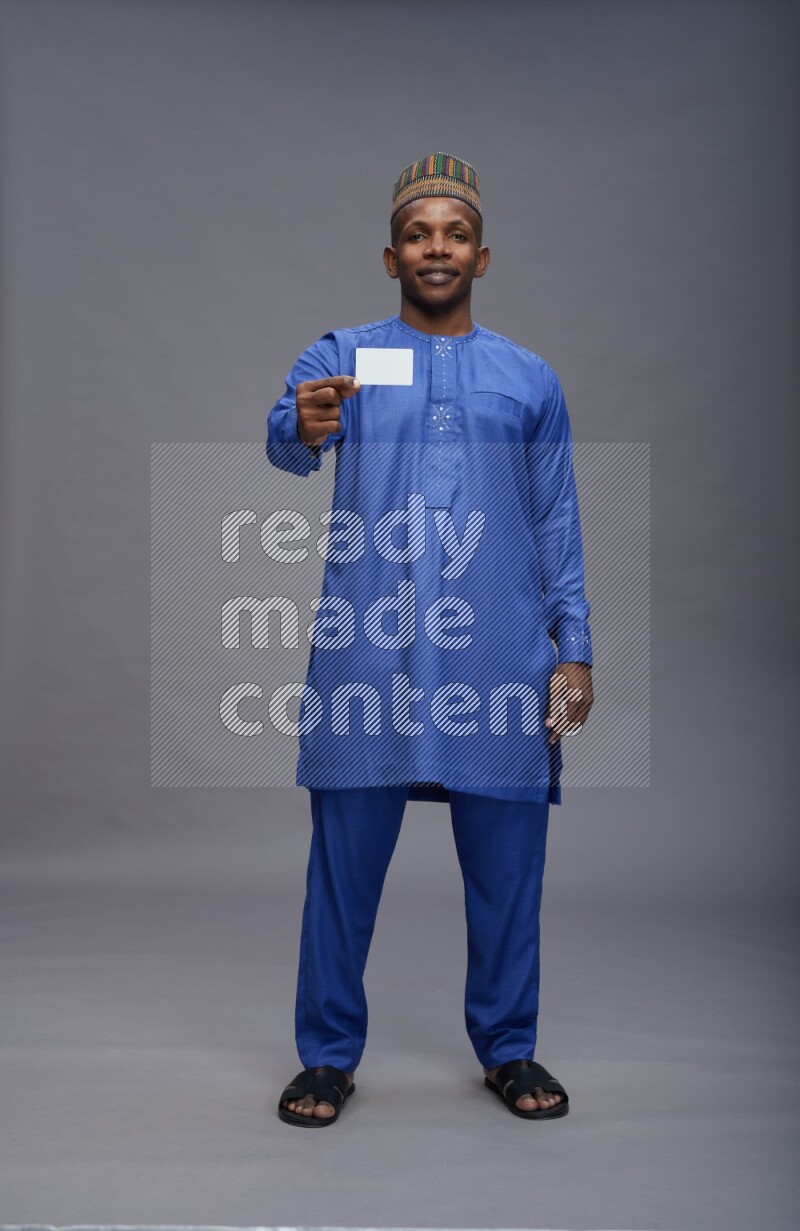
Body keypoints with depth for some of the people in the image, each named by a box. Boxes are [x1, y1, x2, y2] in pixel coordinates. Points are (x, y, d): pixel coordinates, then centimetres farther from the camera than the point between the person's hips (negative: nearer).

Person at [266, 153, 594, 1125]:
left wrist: (574, 651, 3)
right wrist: (303, 426, -36)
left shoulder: (531, 380, 14)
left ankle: (508, 1049, 24)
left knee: (506, 868, 6)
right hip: (367, 656, -1)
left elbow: (559, 527, 12)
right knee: (344, 860, 3)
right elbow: (285, 440, -12)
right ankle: (328, 1055, 18)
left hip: (501, 659, 2)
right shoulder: (340, 358, 8)